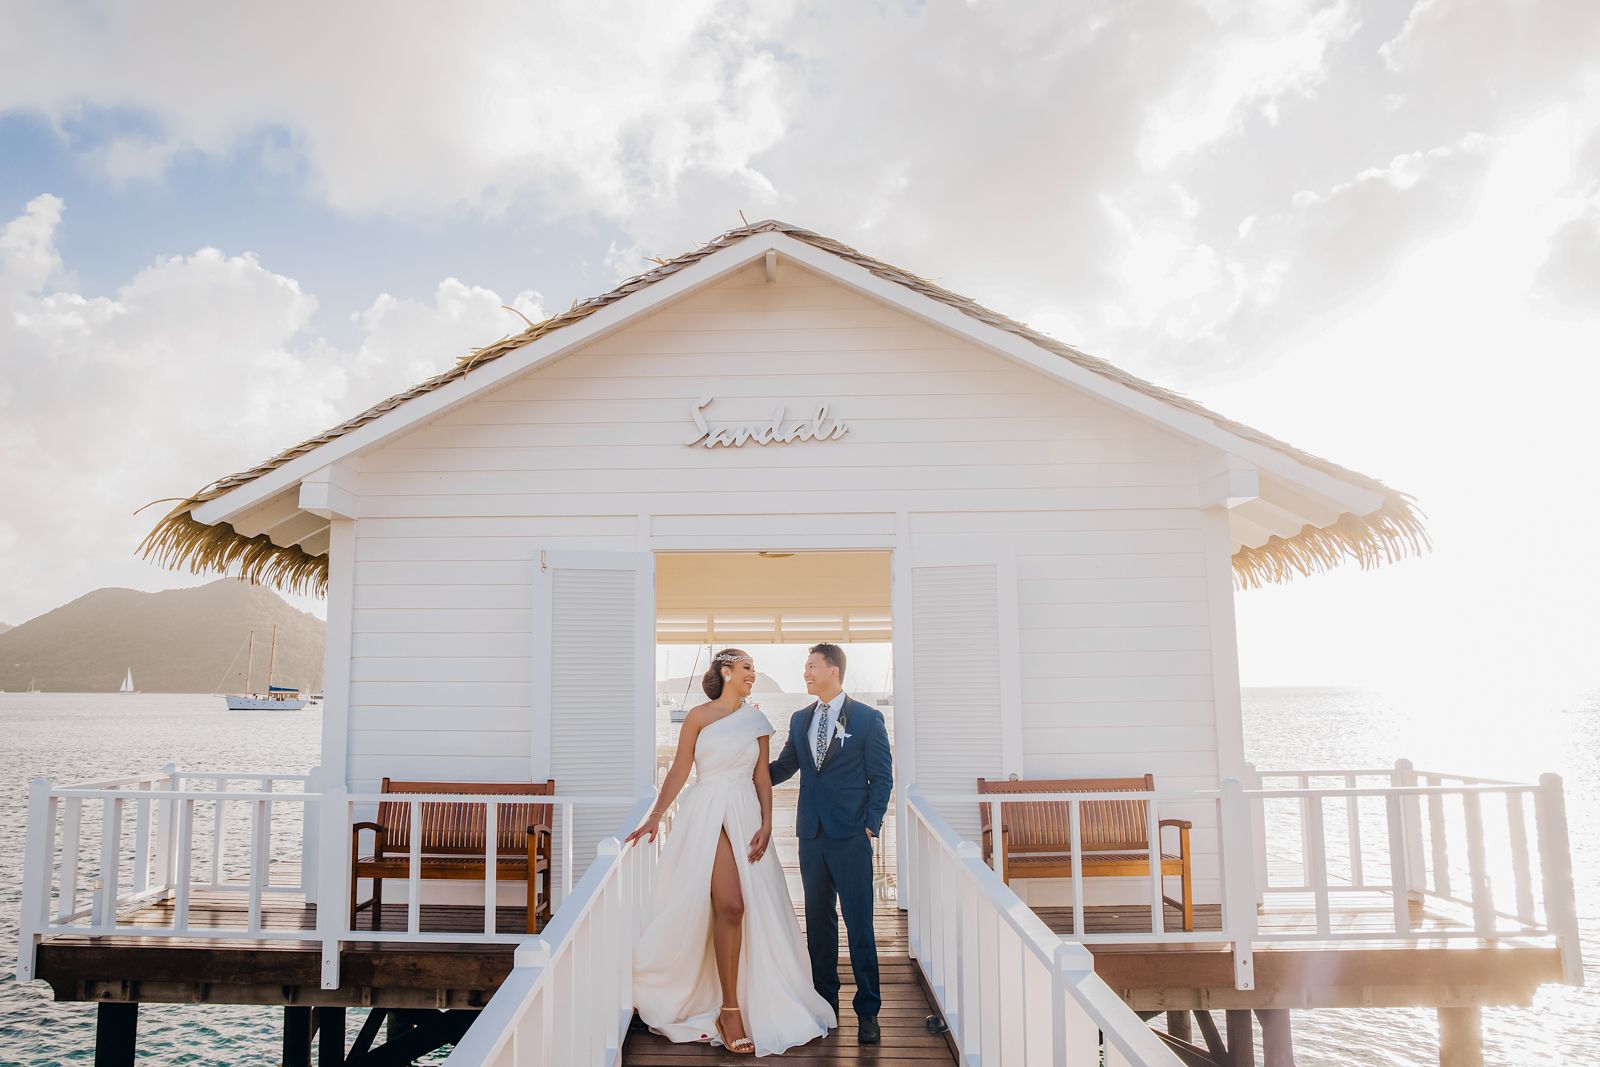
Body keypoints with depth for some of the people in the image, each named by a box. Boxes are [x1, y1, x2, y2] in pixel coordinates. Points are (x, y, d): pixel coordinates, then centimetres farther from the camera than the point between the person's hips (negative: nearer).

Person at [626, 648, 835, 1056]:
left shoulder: (756, 721, 11)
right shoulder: (699, 716, 1)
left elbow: (762, 777, 10)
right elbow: (679, 770, 2)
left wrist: (766, 825, 0)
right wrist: (655, 817, -1)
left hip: (745, 816, 4)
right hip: (707, 814, -4)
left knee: (746, 907, 1)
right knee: (730, 905, -13)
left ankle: (730, 1006, 17)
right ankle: (730, 1009, -3)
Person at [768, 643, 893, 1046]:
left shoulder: (867, 719, -3)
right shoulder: (800, 719, 11)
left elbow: (882, 777, -2)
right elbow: (784, 766, 17)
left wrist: (871, 825, -9)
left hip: (851, 836, -5)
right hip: (811, 834, 5)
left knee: (859, 923, -1)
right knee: (818, 920, 12)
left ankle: (867, 1010, 9)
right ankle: (825, 1001, 24)